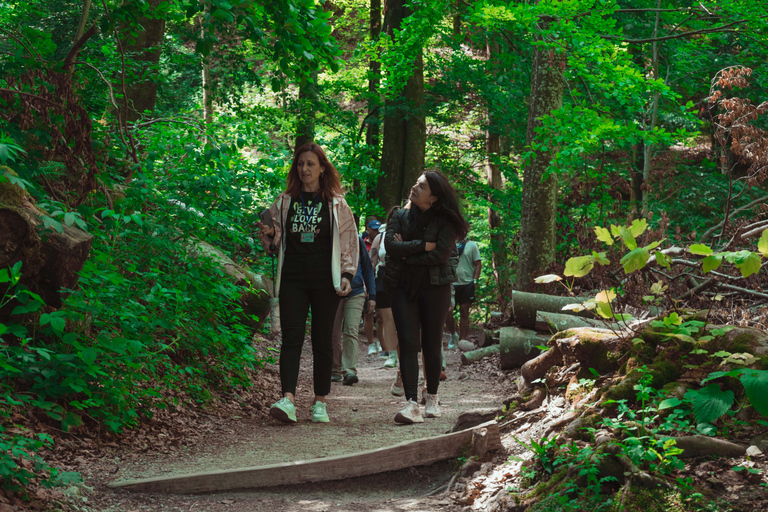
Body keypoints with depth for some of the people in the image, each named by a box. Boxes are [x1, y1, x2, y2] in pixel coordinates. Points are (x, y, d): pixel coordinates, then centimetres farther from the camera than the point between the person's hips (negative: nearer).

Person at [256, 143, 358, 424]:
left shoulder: (336, 204, 6)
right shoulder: (285, 202, 10)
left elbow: (349, 241, 8)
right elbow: (275, 244, 16)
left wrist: (347, 274, -2)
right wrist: (269, 235, -6)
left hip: (325, 281, -1)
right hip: (293, 279, 1)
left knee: (322, 340, 3)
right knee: (291, 337, -11)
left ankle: (320, 402, 11)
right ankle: (288, 399, -22)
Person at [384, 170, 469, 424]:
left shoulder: (444, 222, 0)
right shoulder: (399, 215, 9)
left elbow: (441, 254, -13)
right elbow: (390, 245, -6)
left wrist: (407, 254, -8)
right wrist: (423, 246, -12)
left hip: (435, 288, -1)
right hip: (404, 287, 2)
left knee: (432, 345, 4)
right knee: (408, 343, -11)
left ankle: (432, 399, 21)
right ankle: (411, 404, -19)